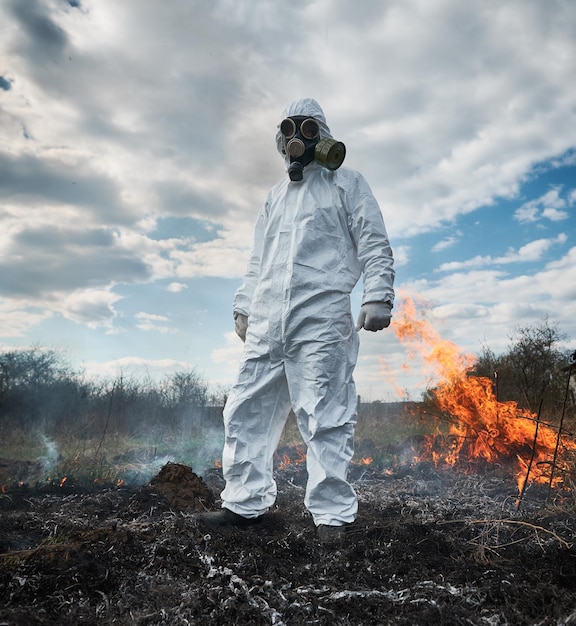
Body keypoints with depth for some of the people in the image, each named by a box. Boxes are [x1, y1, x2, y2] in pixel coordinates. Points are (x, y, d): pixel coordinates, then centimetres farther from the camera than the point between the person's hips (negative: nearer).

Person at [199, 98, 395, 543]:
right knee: (247, 410, 5)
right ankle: (245, 502, 17)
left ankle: (331, 513, 5)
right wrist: (244, 306, 22)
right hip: (266, 323, 6)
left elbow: (374, 243, 2)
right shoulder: (275, 196, 28)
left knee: (325, 419, -5)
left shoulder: (347, 184, 12)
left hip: (321, 321, -6)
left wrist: (377, 296, -11)